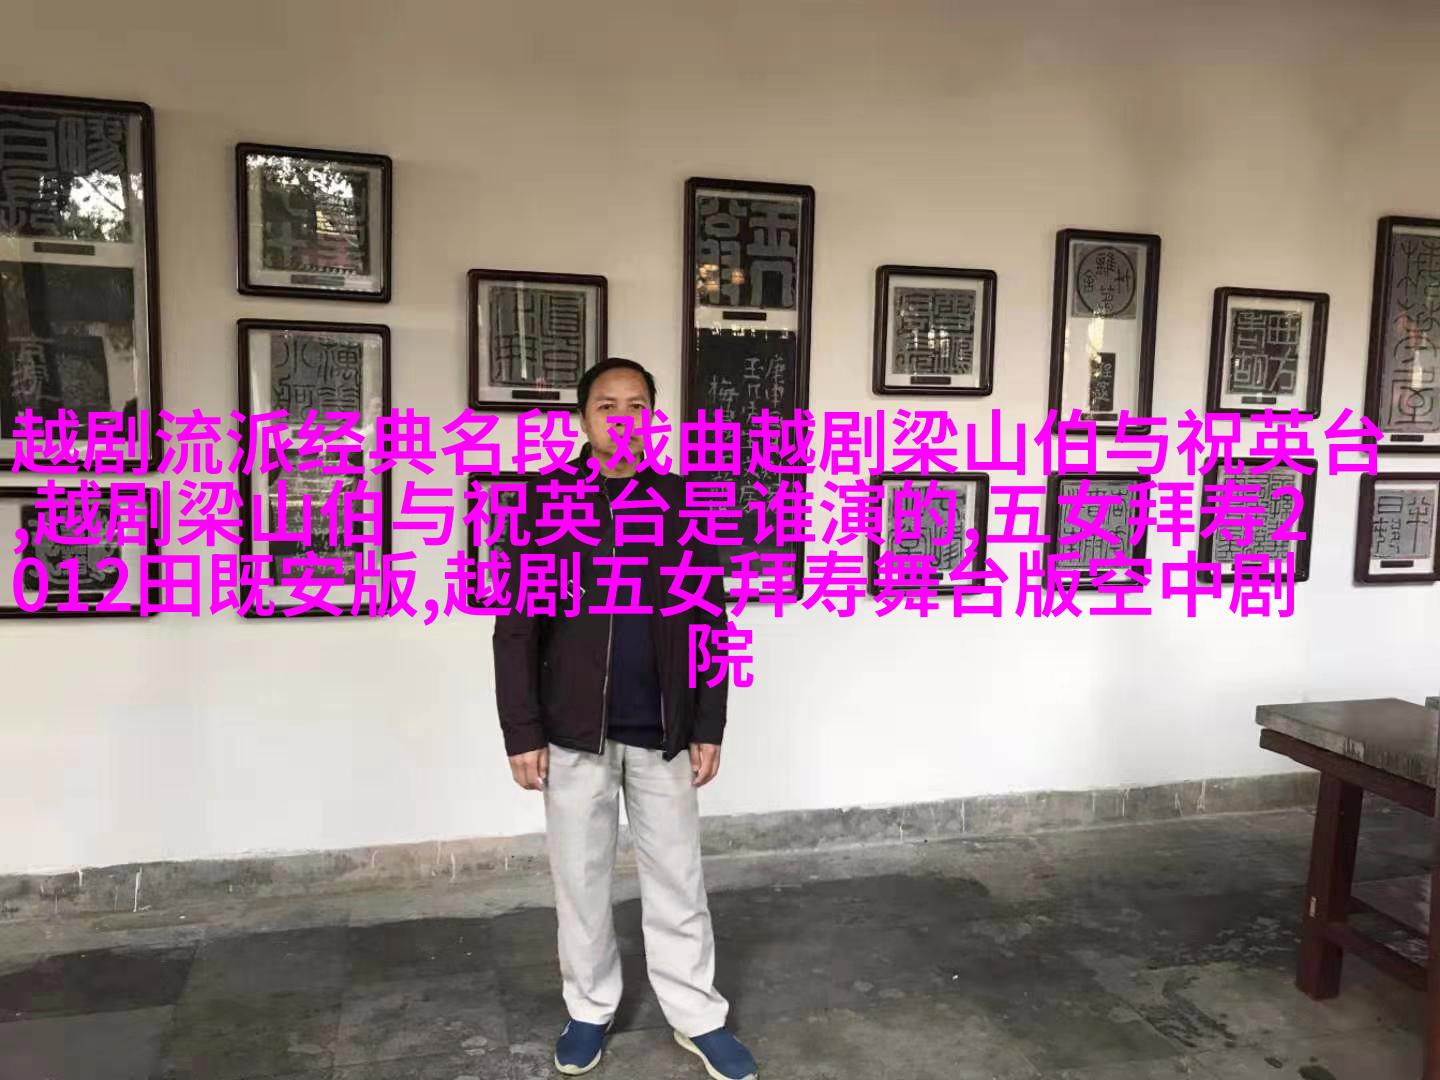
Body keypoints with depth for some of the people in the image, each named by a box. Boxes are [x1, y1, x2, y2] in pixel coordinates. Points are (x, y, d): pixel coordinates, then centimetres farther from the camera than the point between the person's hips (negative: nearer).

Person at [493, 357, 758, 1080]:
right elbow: (516, 627, -5)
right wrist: (522, 733, -8)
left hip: (663, 730, 1)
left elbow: (711, 622, 3)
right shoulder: (544, 501, -5)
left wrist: (709, 728, 0)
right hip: (574, 729, -1)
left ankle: (698, 1017, 29)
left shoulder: (684, 503, 0)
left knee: (676, 877, 12)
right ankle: (590, 1009, 33)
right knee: (581, 877, 13)